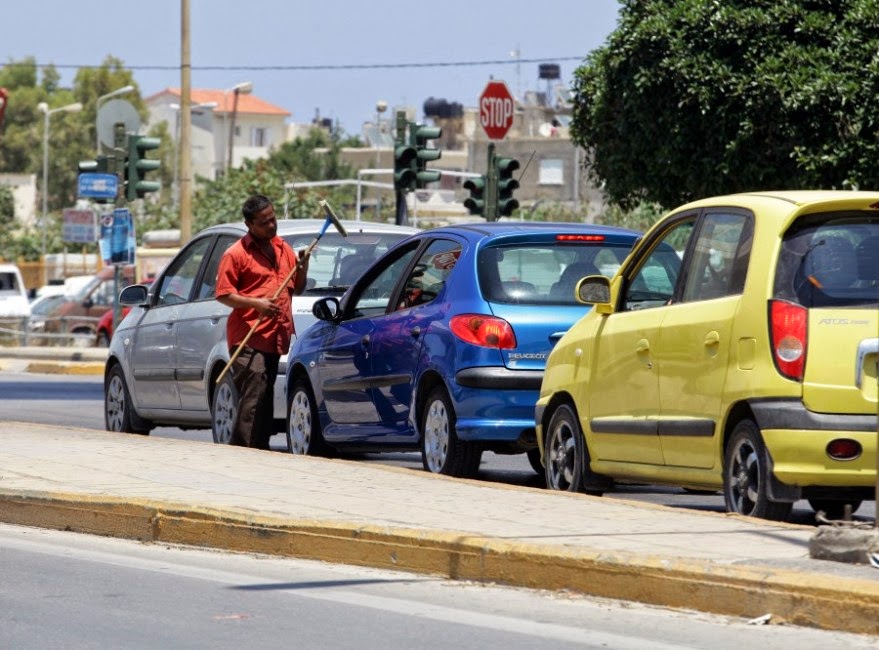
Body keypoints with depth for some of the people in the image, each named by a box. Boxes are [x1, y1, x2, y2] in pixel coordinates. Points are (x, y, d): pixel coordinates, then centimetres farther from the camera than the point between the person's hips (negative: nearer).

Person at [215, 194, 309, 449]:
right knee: (252, 398, -14)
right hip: (248, 339, -7)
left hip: (276, 338, 7)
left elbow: (298, 287, 24)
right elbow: (224, 294, -7)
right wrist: (257, 303, -18)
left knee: (266, 398, 9)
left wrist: (303, 267, 4)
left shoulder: (283, 249, 17)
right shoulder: (236, 254, -3)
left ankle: (261, 449, 14)